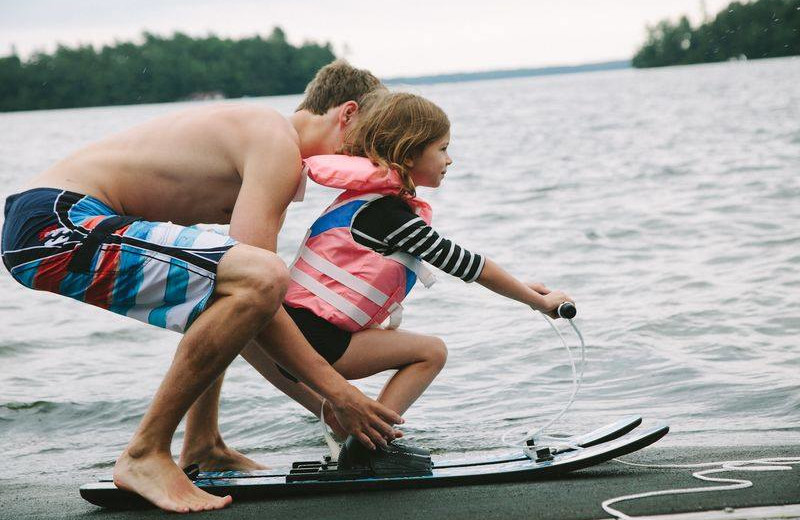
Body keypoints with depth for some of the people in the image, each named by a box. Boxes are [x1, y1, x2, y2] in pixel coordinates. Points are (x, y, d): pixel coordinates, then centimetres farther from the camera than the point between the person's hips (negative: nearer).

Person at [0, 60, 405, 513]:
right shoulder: (277, 142, -10)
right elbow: (255, 282, -19)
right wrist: (335, 389, -15)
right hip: (56, 225, -11)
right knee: (262, 277, -27)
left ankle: (202, 443, 26)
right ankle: (145, 455, -15)